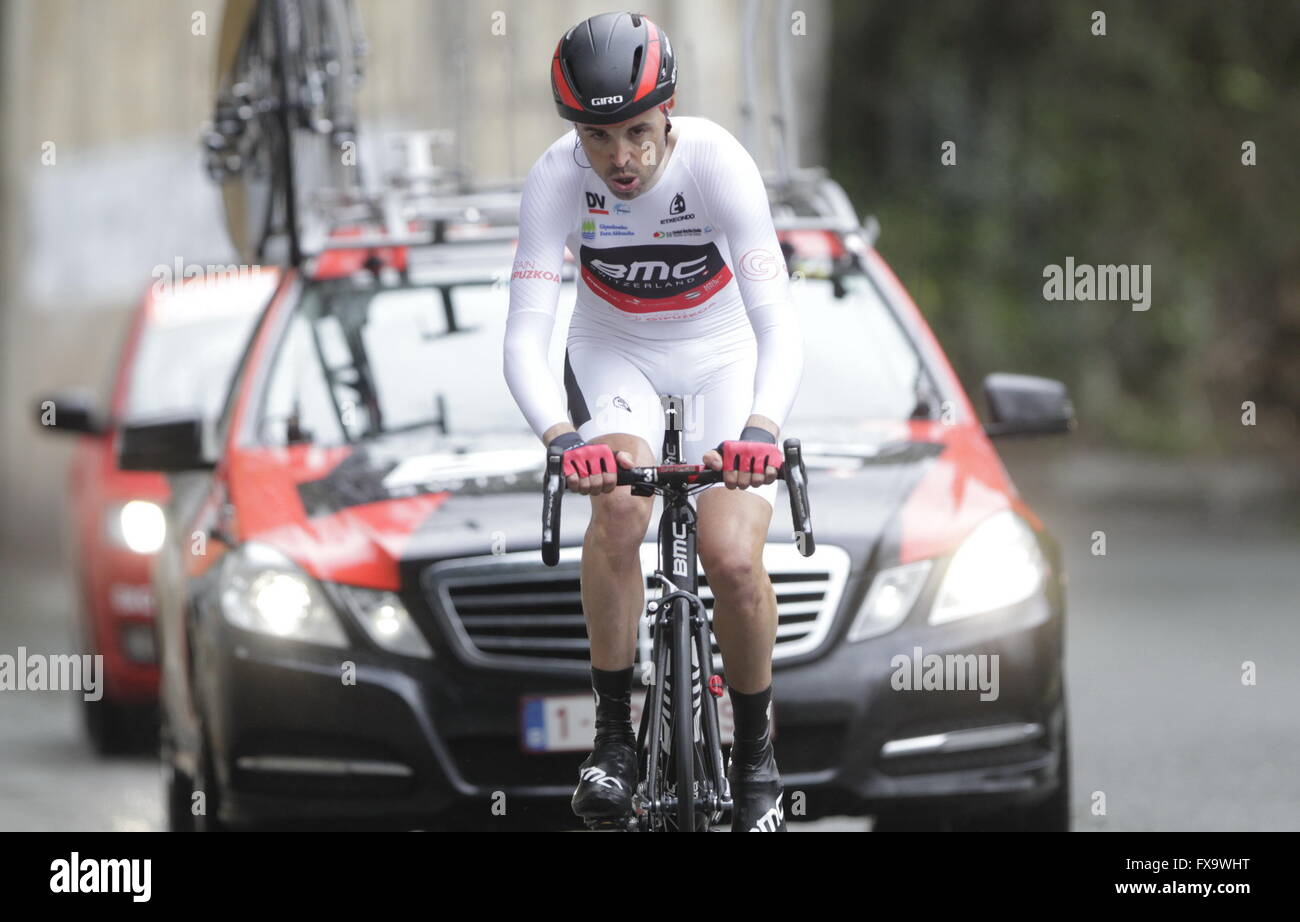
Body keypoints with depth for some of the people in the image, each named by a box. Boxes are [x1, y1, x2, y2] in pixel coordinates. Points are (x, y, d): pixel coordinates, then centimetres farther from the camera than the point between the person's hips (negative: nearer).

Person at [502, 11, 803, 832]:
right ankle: (614, 734, -14)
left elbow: (780, 322, -34)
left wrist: (761, 426, -53)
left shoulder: (718, 163, -29)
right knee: (618, 509, -30)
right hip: (612, 356, 1)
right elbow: (526, 338, -30)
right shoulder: (558, 178, -25)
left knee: (733, 558, -19)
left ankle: (757, 755, 6)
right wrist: (561, 437, -49)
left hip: (722, 357, -1)